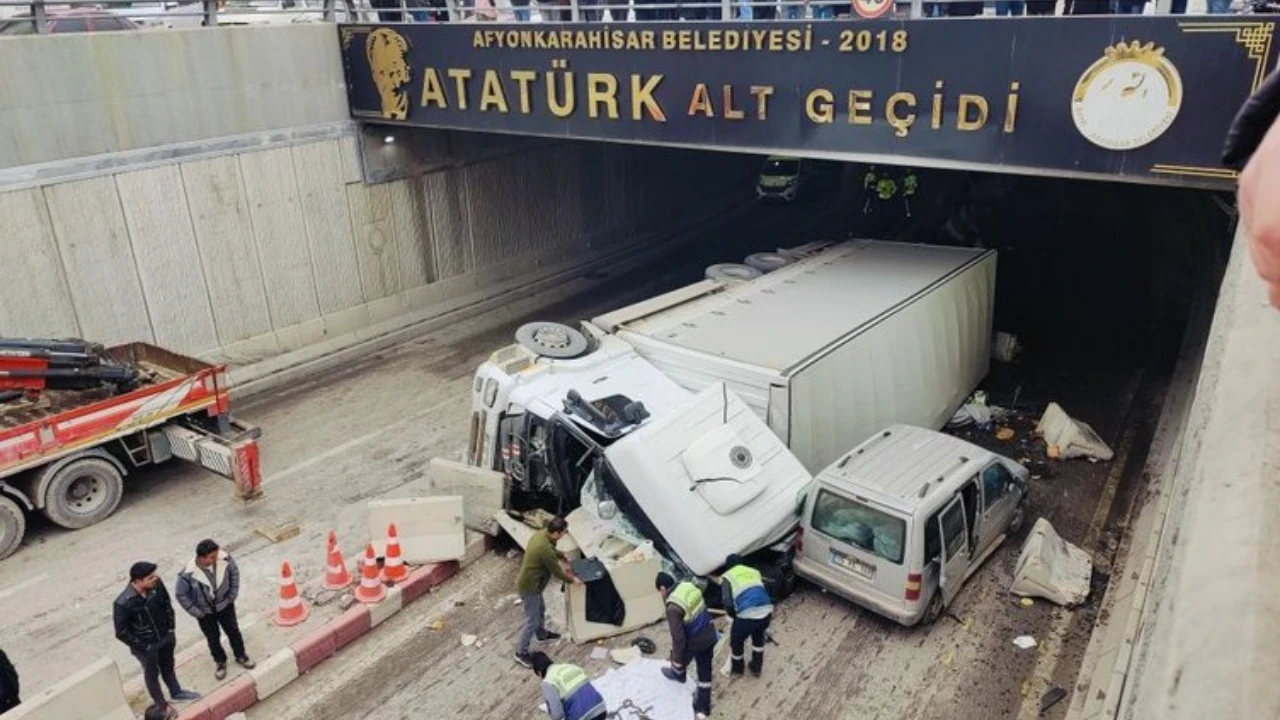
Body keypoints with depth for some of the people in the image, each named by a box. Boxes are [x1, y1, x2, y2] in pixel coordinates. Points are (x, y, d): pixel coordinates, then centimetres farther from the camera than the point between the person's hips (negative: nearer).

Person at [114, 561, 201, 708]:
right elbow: (121, 633, -20)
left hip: (165, 637, 4)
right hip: (145, 646, -4)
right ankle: (160, 703, 44)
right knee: (152, 673, 21)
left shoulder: (156, 584, -20)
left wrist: (171, 630, 3)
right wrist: (143, 647, -13)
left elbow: (167, 604, -2)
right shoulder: (123, 604, -33)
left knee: (168, 666, 27)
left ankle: (176, 692, 51)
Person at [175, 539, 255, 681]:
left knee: (234, 632, 20)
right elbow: (180, 594, -18)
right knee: (213, 638, 19)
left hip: (225, 605, 2)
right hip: (205, 612, -2)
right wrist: (196, 612, -12)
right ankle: (220, 661, 46)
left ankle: (241, 656, 45)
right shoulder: (189, 574, -34)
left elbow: (234, 572, -6)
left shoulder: (224, 559, -28)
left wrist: (233, 595, -3)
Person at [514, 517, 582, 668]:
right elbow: (557, 571, -20)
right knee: (532, 621, 6)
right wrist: (572, 579, -5)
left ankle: (542, 634, 54)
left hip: (531, 582, 10)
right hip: (529, 587, -10)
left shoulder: (541, 534, -7)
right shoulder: (545, 549, -34)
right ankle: (521, 653, 22)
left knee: (540, 609, 30)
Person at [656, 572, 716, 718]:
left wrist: (676, 660, -13)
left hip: (695, 642, -6)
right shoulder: (688, 586, -7)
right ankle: (703, 706, 34)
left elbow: (678, 637, -27)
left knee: (679, 658, 29)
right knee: (705, 671, 20)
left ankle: (678, 674, 60)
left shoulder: (673, 607, -30)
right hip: (710, 636, 6)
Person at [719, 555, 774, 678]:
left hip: (747, 615, -4)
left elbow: (727, 603, -1)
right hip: (766, 611, 5)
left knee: (736, 641, 25)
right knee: (758, 637, 35)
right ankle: (756, 668, 46)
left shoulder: (727, 577, 11)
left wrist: (734, 615, 18)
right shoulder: (754, 572, 25)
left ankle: (737, 670, 43)